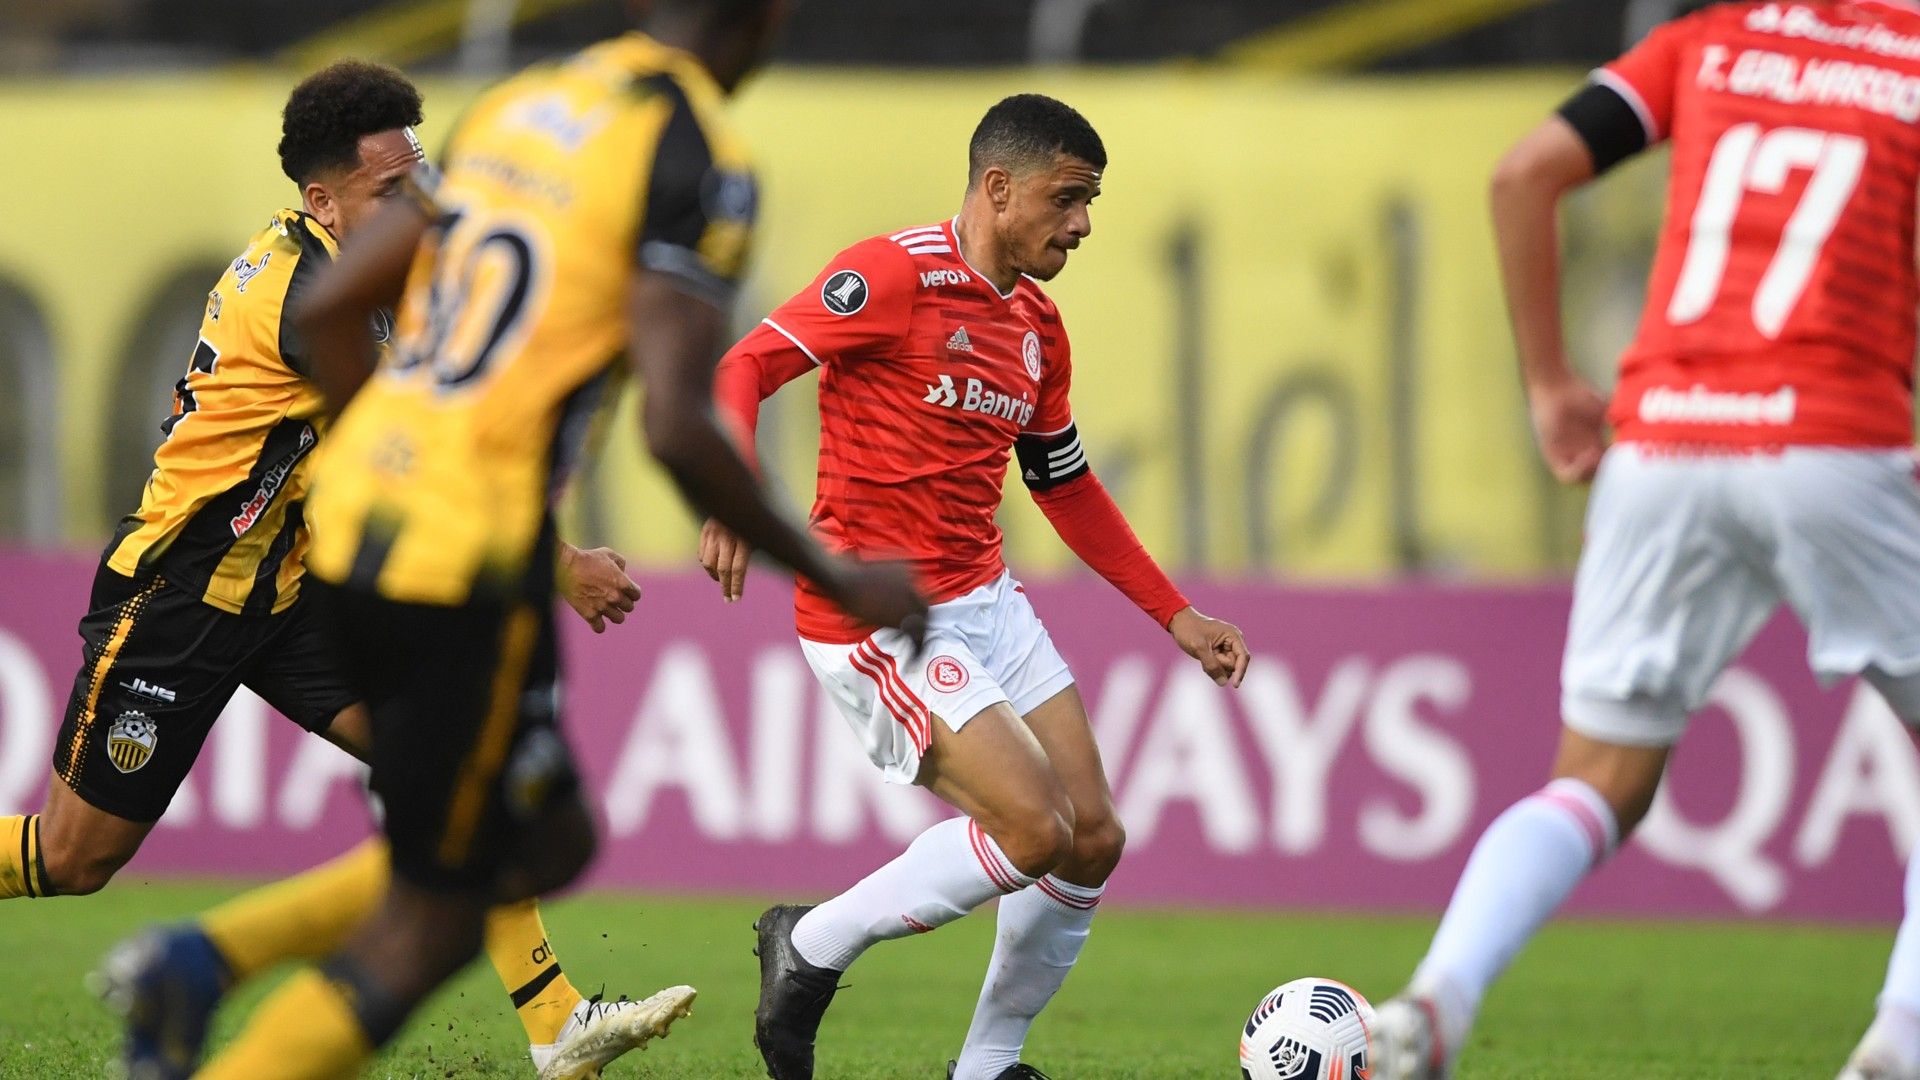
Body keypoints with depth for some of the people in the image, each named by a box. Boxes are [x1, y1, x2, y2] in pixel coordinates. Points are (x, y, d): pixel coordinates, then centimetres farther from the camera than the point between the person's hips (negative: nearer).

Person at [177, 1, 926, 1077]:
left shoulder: (515, 104, 13)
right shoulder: (700, 160, -9)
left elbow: (328, 308, 16)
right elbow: (679, 430, -18)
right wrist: (836, 577, -6)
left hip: (351, 510, 8)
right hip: (472, 561, -8)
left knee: (551, 841, 21)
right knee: (433, 921, 5)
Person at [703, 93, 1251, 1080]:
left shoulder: (1038, 326, 13)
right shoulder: (898, 275, -12)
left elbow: (1066, 487, 24)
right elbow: (744, 367, -17)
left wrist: (1176, 616, 21)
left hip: (985, 604, 9)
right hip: (877, 621, -9)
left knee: (1093, 843, 3)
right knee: (1037, 831, -17)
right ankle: (811, 951, 1)